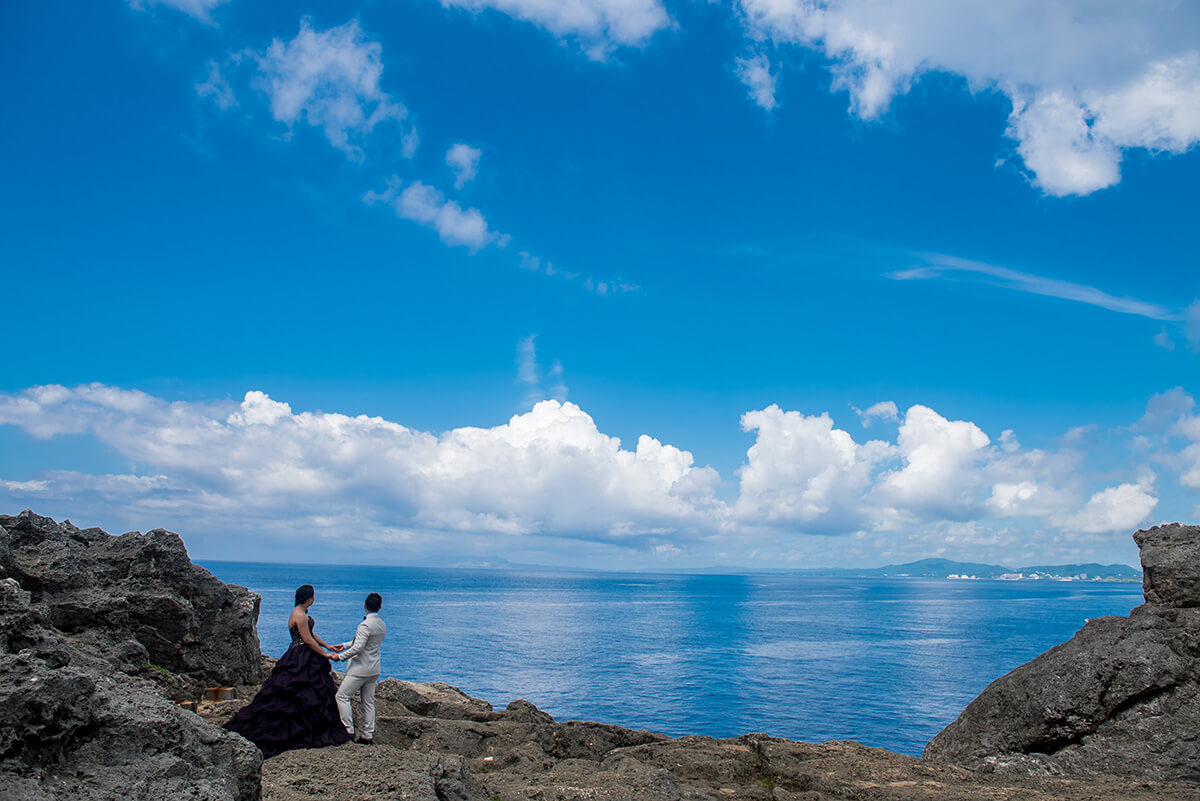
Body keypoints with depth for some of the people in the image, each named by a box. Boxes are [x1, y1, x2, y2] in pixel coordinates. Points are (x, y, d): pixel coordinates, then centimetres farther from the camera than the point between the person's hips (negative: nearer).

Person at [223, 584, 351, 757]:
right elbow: (308, 640, -19)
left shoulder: (301, 613, 12)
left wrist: (328, 646, 17)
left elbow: (310, 634, 20)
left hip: (306, 660, 10)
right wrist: (325, 654, -11)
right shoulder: (300, 615, -20)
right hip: (301, 660, -10)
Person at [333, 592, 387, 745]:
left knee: (342, 696, 2)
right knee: (368, 702, 11)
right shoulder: (382, 625, 9)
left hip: (360, 669, -8)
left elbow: (358, 648, -23)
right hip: (374, 669, 8)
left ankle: (348, 730, 2)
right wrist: (345, 645, 21)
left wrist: (340, 657, -10)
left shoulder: (365, 625, -19)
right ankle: (367, 735, 13)